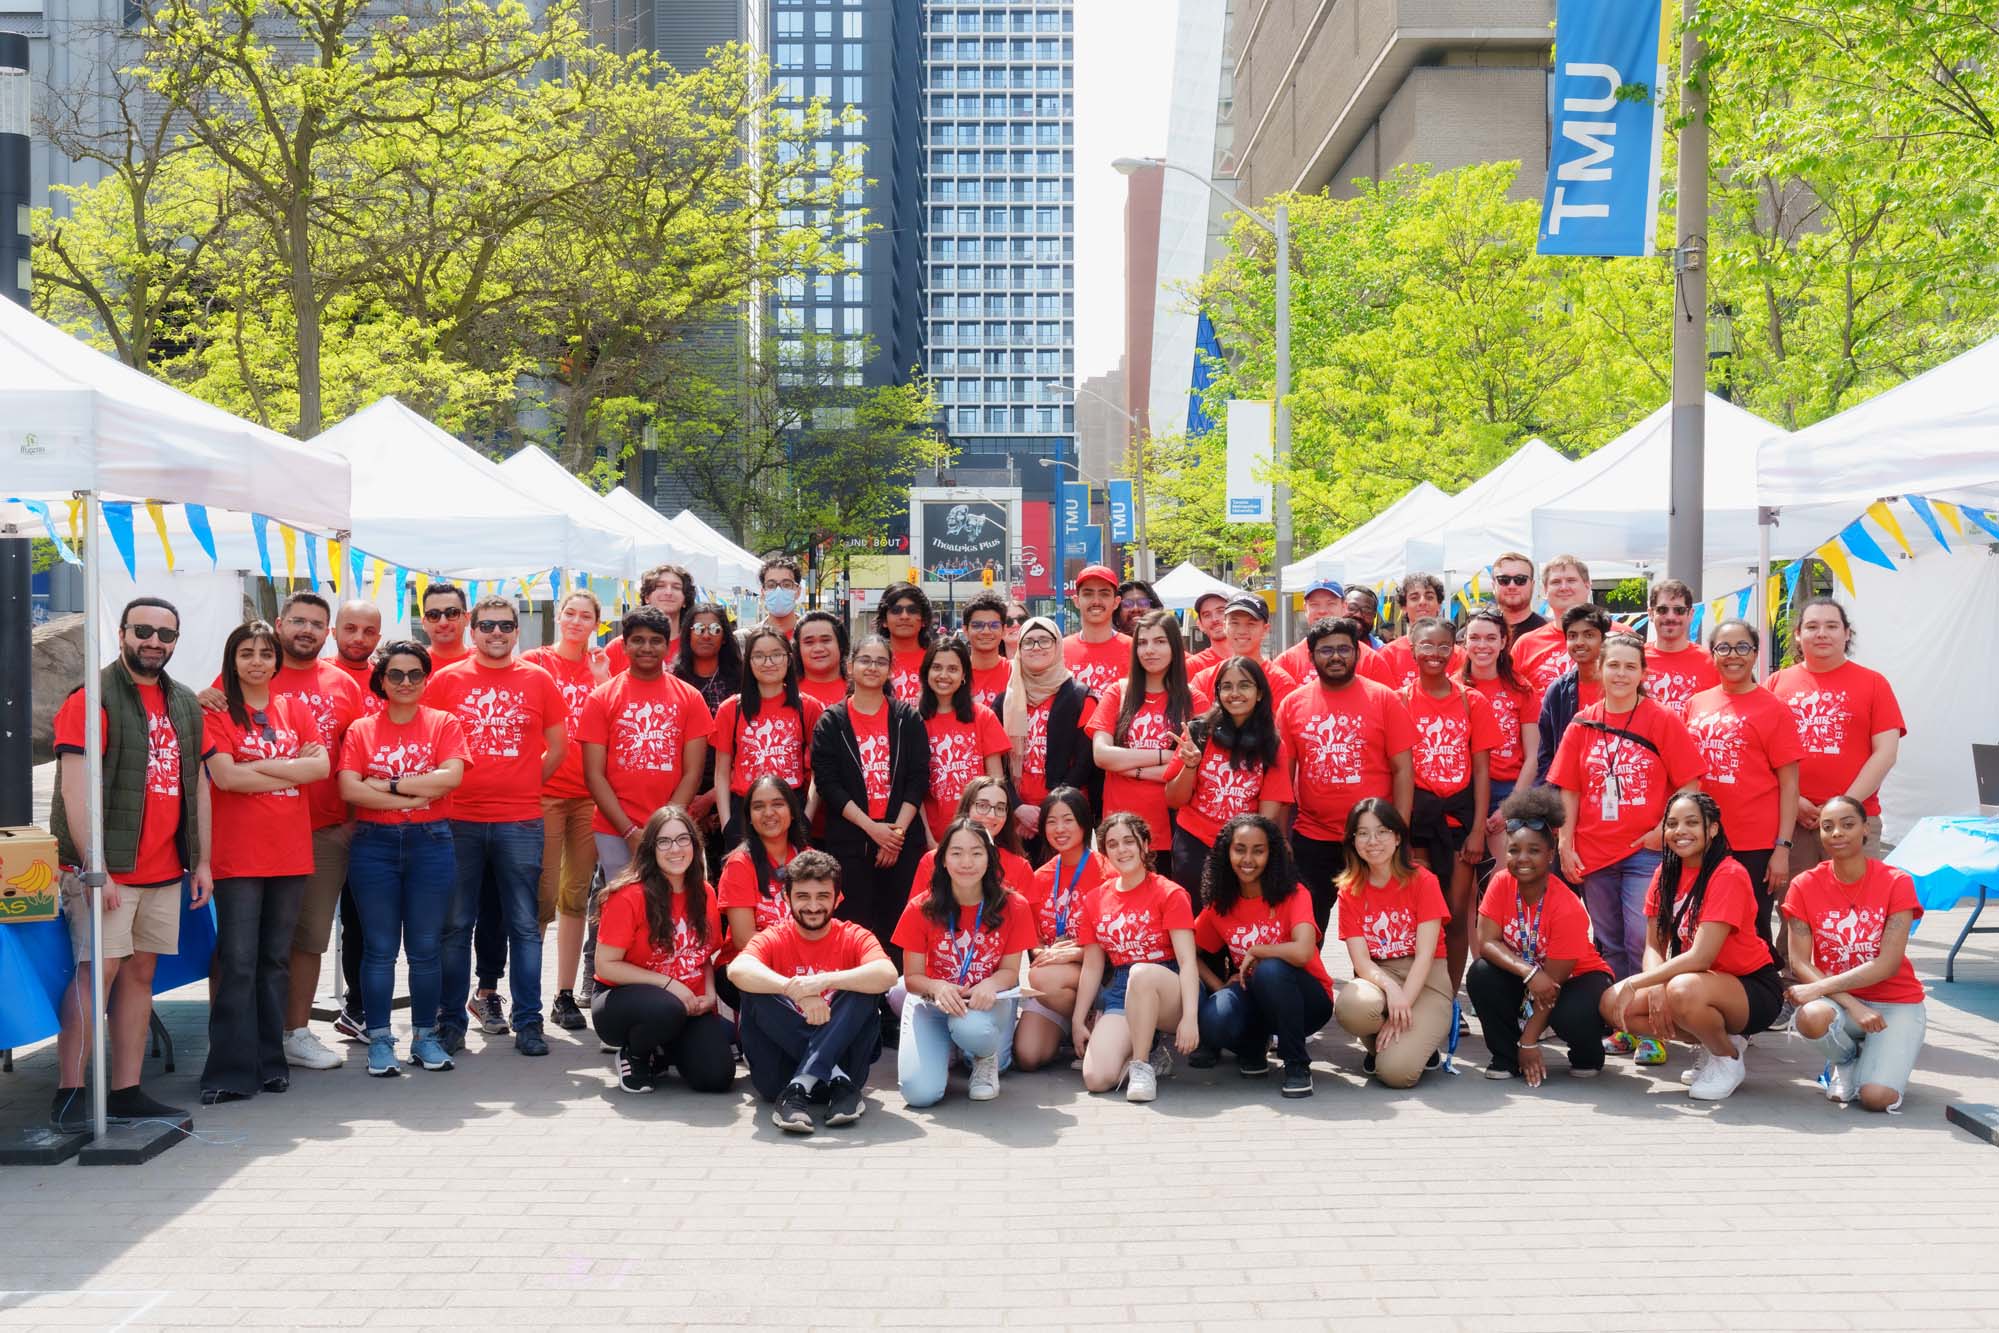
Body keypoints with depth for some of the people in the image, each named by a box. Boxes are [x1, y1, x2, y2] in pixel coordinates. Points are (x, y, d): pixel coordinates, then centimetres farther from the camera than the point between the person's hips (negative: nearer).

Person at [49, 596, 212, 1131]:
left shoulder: (186, 704, 15)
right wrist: (93, 866, -18)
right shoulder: (93, 697, -6)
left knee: (140, 972, 8)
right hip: (106, 866, -7)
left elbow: (197, 785, 19)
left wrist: (202, 861, 13)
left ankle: (126, 1093, 13)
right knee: (98, 969, -11)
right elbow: (76, 789, -13)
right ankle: (69, 1096, -6)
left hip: (165, 868, 7)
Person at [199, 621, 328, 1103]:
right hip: (238, 855, -4)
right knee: (238, 964, -6)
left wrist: (262, 765, -10)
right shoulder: (217, 712, -1)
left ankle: (271, 1062, 16)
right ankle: (231, 1072, -3)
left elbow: (322, 766, -1)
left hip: (290, 853, 4)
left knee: (276, 961, 9)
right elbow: (225, 776, -14)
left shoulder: (295, 710, 12)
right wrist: (293, 769, -8)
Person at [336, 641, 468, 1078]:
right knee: (379, 948, 3)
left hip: (430, 844, 0)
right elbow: (349, 788, -9)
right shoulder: (360, 730, 5)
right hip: (374, 845, 0)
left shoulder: (444, 724, 5)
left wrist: (388, 784, -12)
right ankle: (379, 1040, 11)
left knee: (424, 947, 5)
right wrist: (413, 797, -13)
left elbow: (451, 777, -12)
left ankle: (425, 1037, 16)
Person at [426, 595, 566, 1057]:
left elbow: (557, 745, 13)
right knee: (456, 924, 4)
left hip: (520, 823, 0)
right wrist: (446, 783, 1)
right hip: (459, 820, 0)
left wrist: (526, 786, 8)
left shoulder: (537, 680, 6)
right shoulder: (447, 680, 4)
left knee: (523, 924, 2)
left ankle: (528, 1021, 7)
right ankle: (451, 1019, 12)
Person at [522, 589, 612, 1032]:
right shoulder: (534, 662, 1)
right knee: (543, 896, -6)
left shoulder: (601, 666, 11)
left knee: (576, 896, 7)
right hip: (543, 792, -4)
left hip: (588, 794, 4)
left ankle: (566, 995, 14)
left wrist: (602, 680, -6)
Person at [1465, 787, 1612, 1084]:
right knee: (1481, 975, -26)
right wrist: (1529, 972, -37)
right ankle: (1507, 1058, -7)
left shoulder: (1568, 909, -27)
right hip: (1521, 979, 4)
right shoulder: (1501, 883, -15)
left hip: (1576, 978, -4)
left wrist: (1529, 1042, -21)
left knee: (1572, 1016, -37)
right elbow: (1486, 943, -19)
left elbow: (1553, 980, -24)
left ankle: (1587, 1057, 1)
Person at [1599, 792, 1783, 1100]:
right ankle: (1710, 1042, 6)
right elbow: (1654, 946, 0)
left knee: (1683, 991, -38)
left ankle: (1727, 1058, -7)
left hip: (1754, 989, -7)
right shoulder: (1665, 874, 3)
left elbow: (1700, 957, -26)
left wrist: (1634, 983, -25)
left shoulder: (1728, 875, -20)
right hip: (1703, 982, 7)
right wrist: (1656, 989, -21)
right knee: (1612, 1004, -12)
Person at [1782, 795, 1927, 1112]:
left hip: (1896, 1004, -2)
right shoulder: (1805, 885, -3)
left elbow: (1889, 964, -15)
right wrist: (1851, 1004, -22)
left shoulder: (1897, 882, -8)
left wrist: (1819, 988, -23)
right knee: (1812, 1017, -36)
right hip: (1837, 1001, 2)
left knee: (1878, 1097, -25)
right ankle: (1844, 1062, 2)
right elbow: (1800, 963, -8)